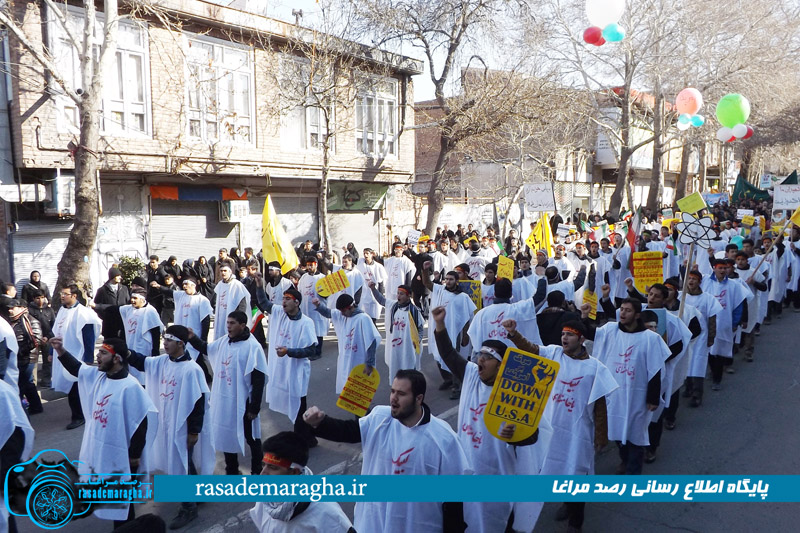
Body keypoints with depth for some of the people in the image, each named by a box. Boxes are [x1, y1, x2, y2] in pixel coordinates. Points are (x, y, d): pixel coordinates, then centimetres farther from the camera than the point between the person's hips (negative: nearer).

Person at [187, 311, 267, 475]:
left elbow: (258, 381, -18)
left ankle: (257, 472, 29)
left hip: (243, 403, -7)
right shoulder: (223, 341, 0)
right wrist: (193, 338, 0)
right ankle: (231, 471, 38)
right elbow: (206, 349, 20)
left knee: (251, 438, 12)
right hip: (223, 401, 7)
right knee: (227, 436, 20)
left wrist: (254, 407, -17)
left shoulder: (252, 347, -20)